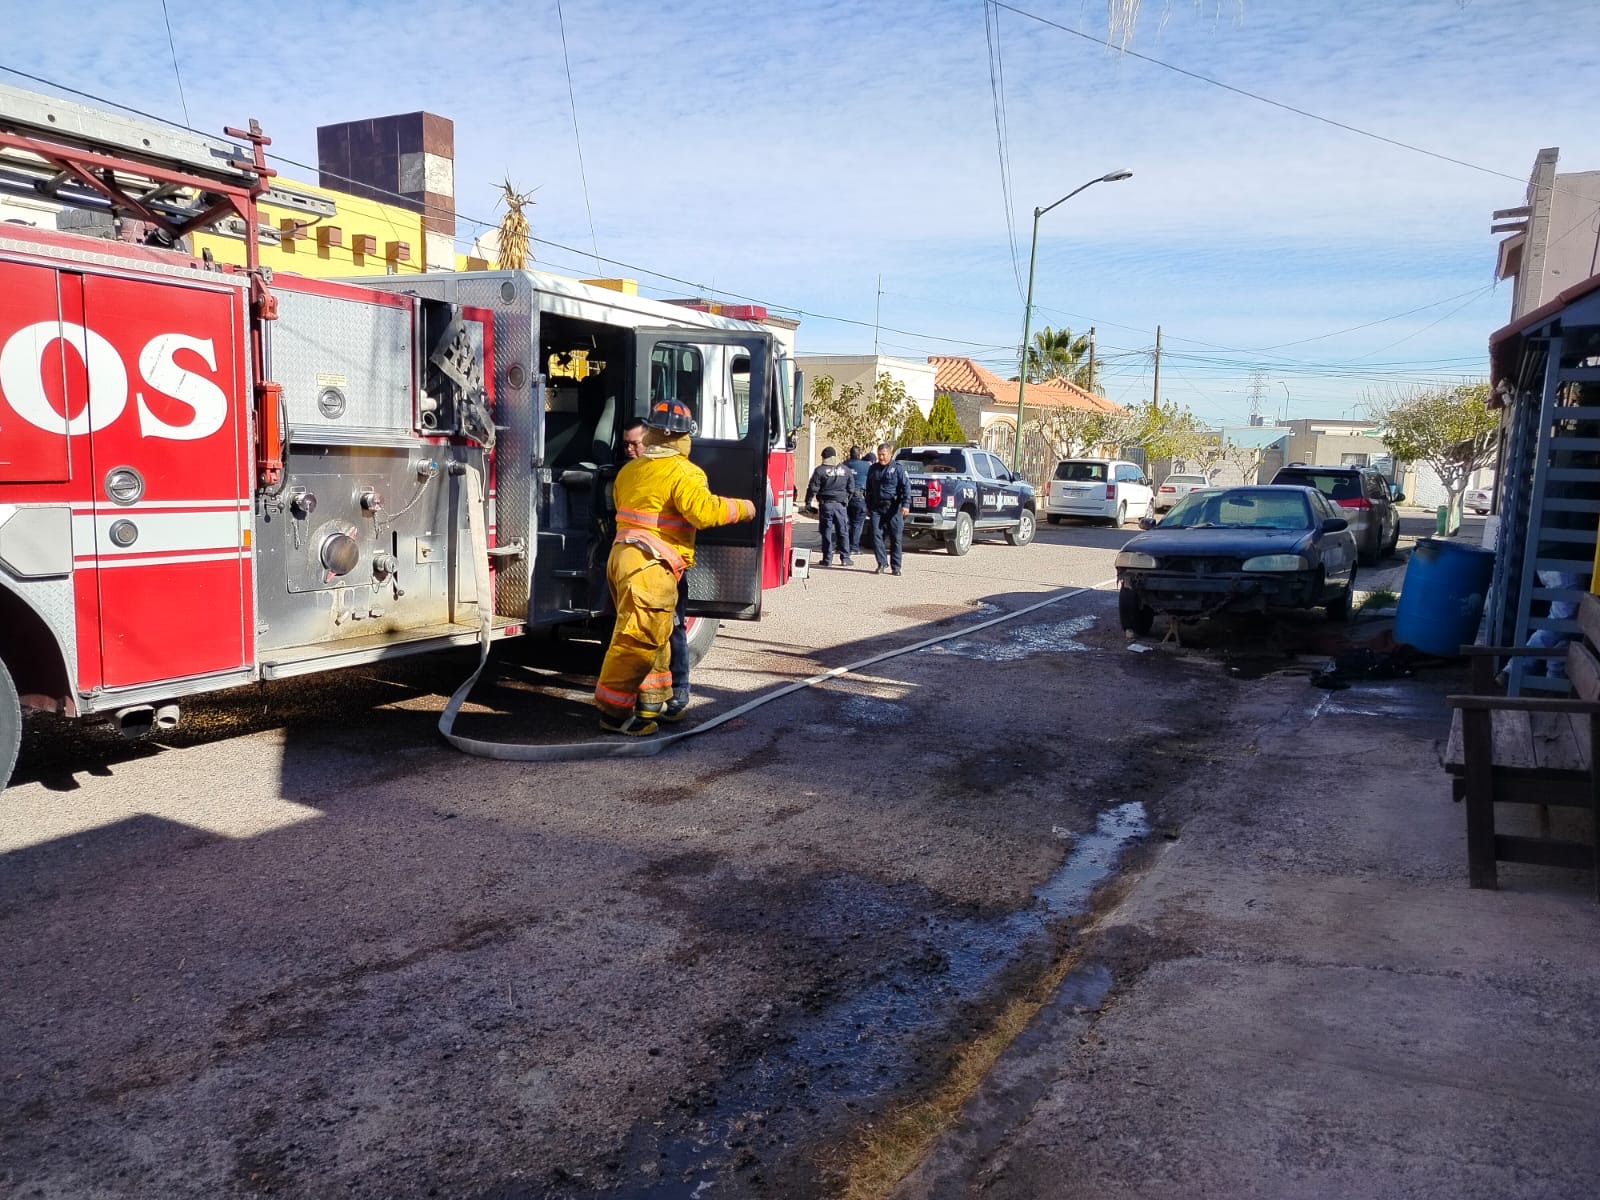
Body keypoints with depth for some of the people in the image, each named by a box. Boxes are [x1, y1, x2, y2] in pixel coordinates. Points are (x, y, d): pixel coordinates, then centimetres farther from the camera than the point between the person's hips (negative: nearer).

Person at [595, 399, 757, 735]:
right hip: (649, 566, -10)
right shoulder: (682, 472, -10)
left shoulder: (629, 470, 16)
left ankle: (652, 702, 27)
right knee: (639, 638, -6)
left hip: (622, 554, 10)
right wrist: (742, 507, -6)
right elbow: (704, 511, -21)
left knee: (656, 635, 19)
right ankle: (614, 712, -3)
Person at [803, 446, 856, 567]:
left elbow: (813, 488, -6)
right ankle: (845, 558, 8)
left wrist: (808, 502, 3)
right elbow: (851, 489, 11)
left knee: (827, 531, 3)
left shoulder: (820, 470, -5)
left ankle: (827, 559, 4)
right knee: (843, 531, 8)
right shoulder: (846, 470, 5)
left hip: (826, 504, -2)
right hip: (841, 504, 2)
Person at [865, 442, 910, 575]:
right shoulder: (873, 469, 15)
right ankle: (882, 564, 2)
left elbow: (906, 487, -6)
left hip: (893, 508, -4)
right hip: (876, 508, 4)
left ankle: (895, 567, 6)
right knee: (877, 535, -5)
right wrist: (868, 507, 21)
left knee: (895, 538, -1)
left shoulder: (898, 468, 1)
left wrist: (906, 505, -19)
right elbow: (869, 489, 24)